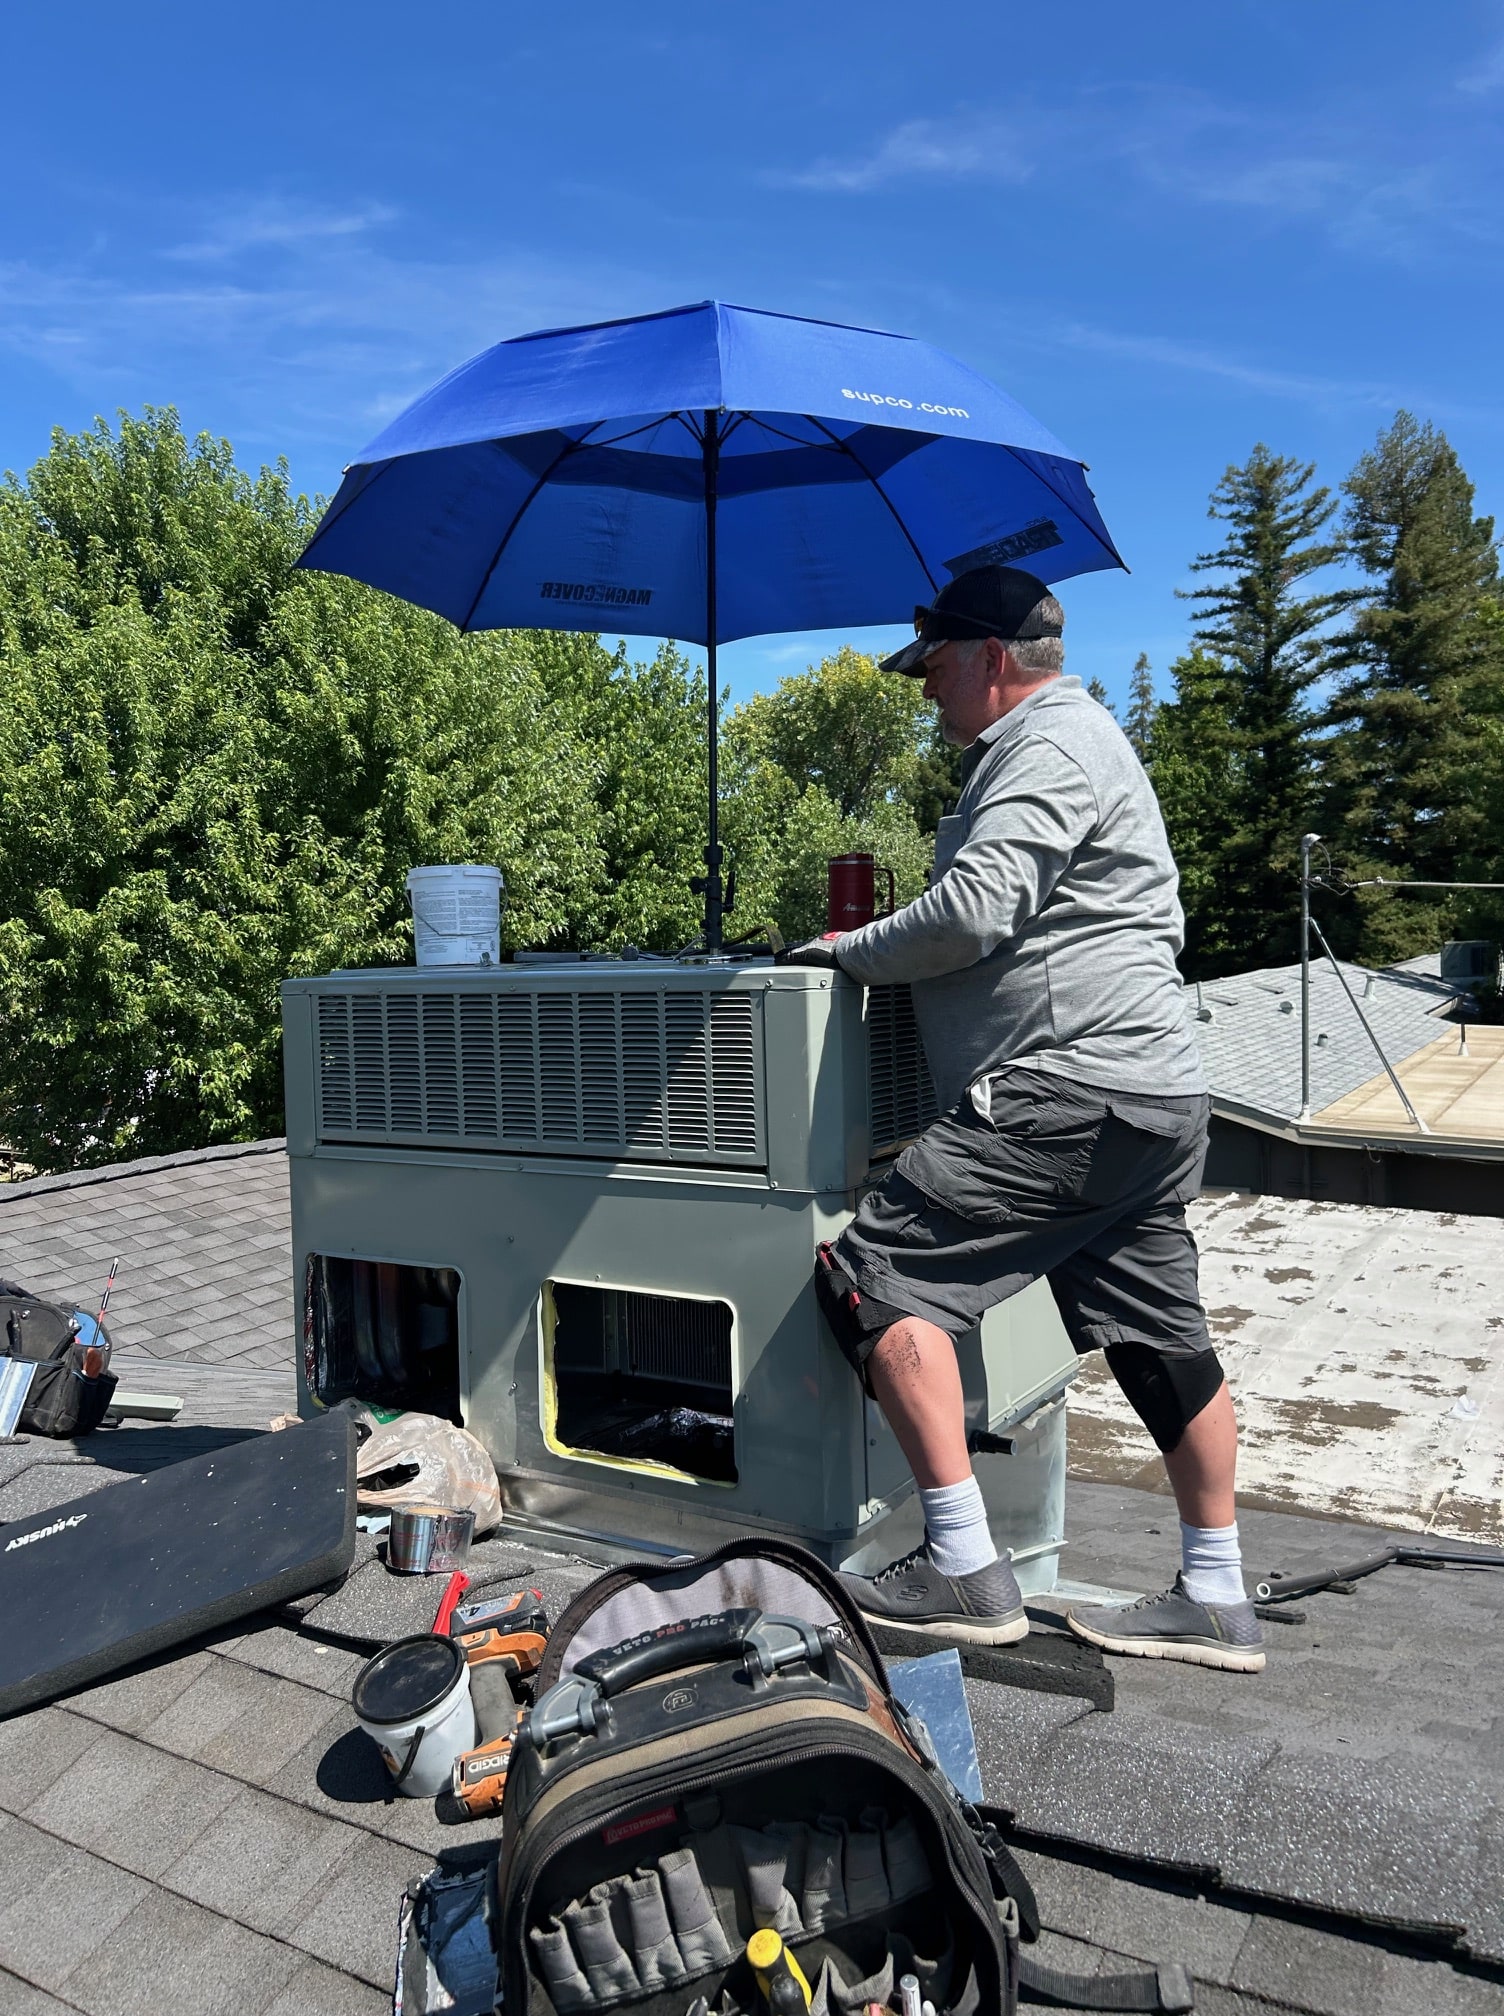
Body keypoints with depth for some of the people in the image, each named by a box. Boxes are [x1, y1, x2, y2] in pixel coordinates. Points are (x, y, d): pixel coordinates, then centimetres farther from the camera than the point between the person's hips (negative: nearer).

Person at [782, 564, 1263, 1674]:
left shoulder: (1049, 745, -8)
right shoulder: (1078, 737, 25)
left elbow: (973, 910, -21)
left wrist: (848, 948, -5)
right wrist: (875, 949, 14)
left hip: (1071, 1089, -11)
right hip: (1155, 1094, 11)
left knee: (874, 1274, -11)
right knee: (1163, 1342, 14)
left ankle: (964, 1570, -8)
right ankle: (1215, 1601, 26)